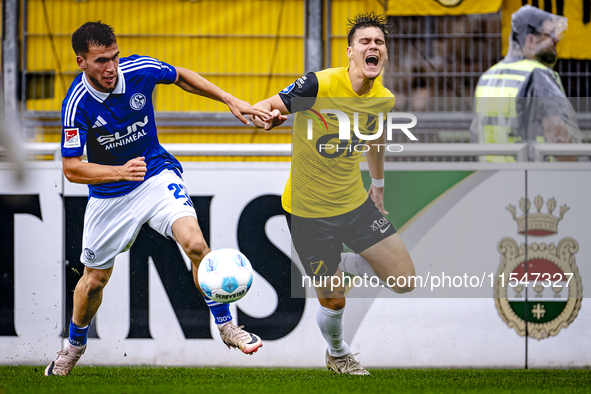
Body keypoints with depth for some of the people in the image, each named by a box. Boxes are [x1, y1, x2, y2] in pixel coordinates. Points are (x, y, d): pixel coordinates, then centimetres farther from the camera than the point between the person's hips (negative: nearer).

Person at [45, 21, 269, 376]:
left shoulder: (140, 70, -17)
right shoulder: (77, 104, -25)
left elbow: (182, 77, 6)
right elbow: (71, 168, -23)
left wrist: (230, 100, 1)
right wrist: (120, 171, -37)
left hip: (157, 174, 1)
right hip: (109, 196, -1)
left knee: (194, 243, -24)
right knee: (94, 280, 10)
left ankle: (226, 325, -9)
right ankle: (76, 344, 40)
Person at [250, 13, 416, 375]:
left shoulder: (384, 100, -5)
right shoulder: (319, 85, -23)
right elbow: (267, 109, -21)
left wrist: (378, 184, 28)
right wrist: (263, 114, -45)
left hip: (356, 203, 5)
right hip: (308, 212, -5)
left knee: (404, 280, -2)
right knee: (334, 302, 3)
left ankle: (345, 264, 26)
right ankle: (337, 353, 37)